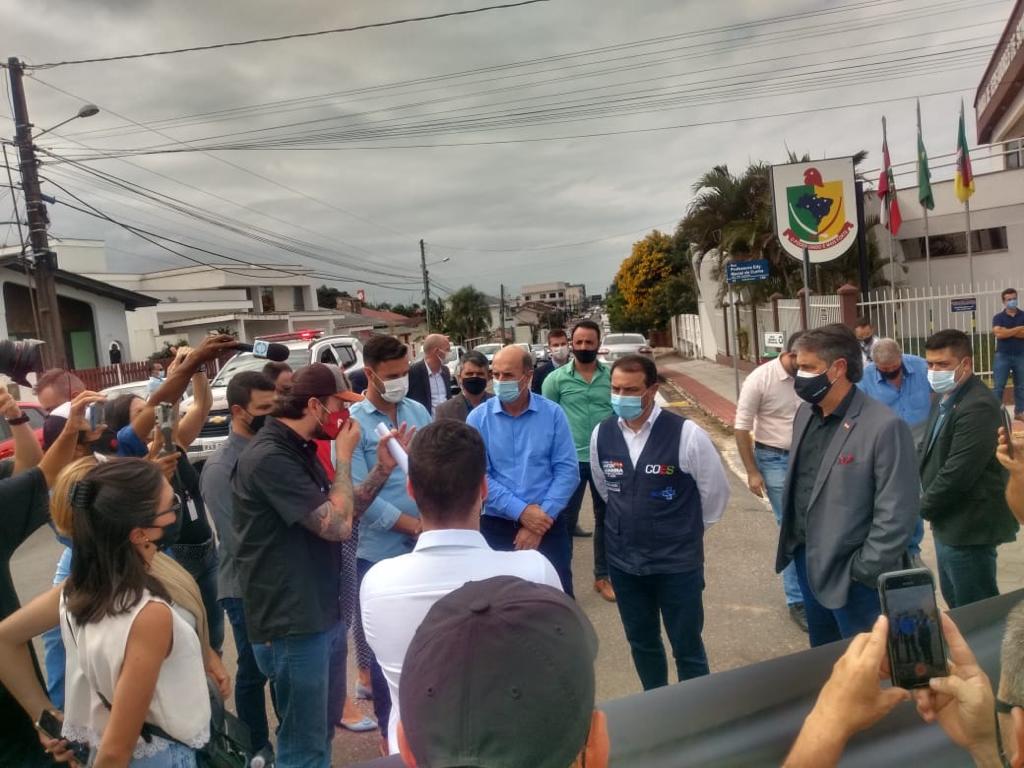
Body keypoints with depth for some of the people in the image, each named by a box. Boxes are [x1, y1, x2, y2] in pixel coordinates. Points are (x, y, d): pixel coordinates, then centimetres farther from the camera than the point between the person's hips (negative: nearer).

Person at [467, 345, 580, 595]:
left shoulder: (553, 414, -3)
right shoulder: (478, 418, -4)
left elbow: (567, 470, -6)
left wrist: (542, 516, -14)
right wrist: (521, 511, -17)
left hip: (548, 526, 0)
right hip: (496, 527, 1)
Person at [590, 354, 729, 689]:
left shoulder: (686, 434, -18)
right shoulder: (601, 435, -5)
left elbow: (716, 491, -3)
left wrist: (689, 530, 8)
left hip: (678, 562, -4)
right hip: (623, 561, 4)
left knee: (687, 648, 12)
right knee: (641, 644, 20)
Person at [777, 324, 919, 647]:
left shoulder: (885, 427, -21)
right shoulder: (806, 413, 3)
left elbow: (896, 514, -19)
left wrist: (863, 572, -16)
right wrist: (792, 543, 10)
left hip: (850, 574, -6)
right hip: (806, 560, 7)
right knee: (822, 658, 24)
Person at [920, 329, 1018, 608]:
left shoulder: (978, 406, -23)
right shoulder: (946, 398, 8)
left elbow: (958, 472, -27)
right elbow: (932, 449, 15)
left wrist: (924, 507, -12)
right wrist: (925, 498, 1)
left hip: (968, 527, -9)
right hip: (950, 523, 9)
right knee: (956, 604, 23)